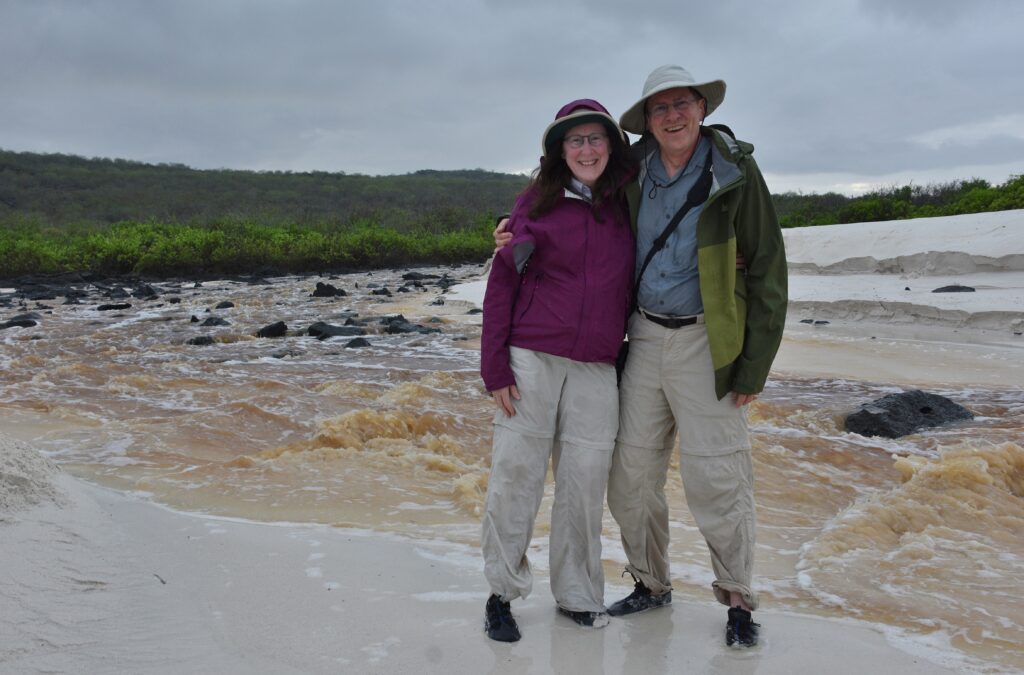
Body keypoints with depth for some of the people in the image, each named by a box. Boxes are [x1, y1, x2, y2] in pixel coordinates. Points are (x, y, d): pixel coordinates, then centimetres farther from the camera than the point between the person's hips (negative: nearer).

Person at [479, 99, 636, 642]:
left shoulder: (627, 206, 9)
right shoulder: (536, 202, 1)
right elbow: (501, 284, -1)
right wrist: (495, 368, -6)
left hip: (596, 370, 2)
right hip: (531, 358, -2)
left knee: (585, 484, 5)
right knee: (515, 475, 1)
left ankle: (576, 595, 22)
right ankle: (502, 592, 16)